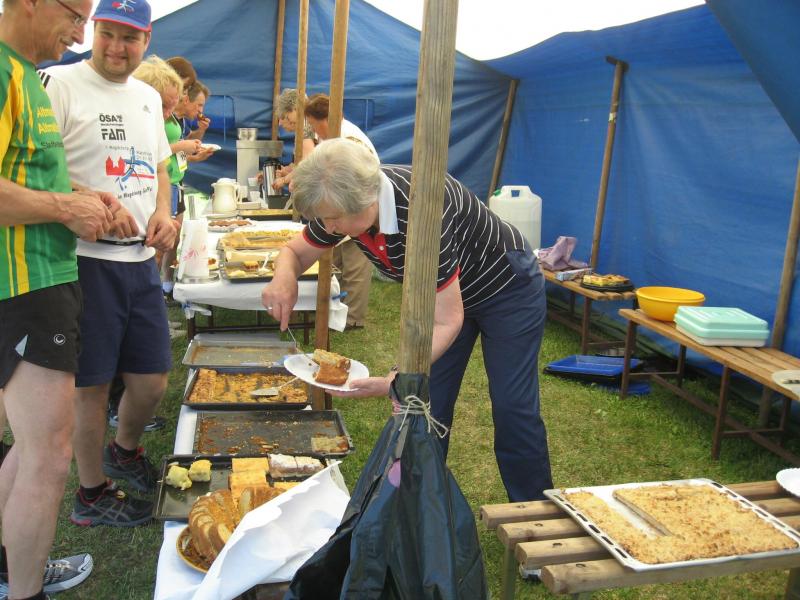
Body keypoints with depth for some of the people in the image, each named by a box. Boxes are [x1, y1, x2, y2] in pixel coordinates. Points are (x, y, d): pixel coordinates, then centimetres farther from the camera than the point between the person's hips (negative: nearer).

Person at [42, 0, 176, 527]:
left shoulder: (149, 97, 15)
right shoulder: (60, 85, -8)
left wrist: (163, 211, 4)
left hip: (141, 258, 7)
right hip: (86, 260, -6)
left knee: (153, 379, 14)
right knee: (92, 383, 4)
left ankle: (124, 450, 43)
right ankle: (91, 494, 25)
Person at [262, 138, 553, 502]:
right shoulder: (341, 204, -21)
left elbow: (448, 322, -37)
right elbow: (296, 251, -5)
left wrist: (396, 381, -46)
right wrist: (283, 277, -29)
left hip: (507, 289, -6)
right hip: (443, 291, 7)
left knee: (512, 409, -3)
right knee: (427, 406, 4)